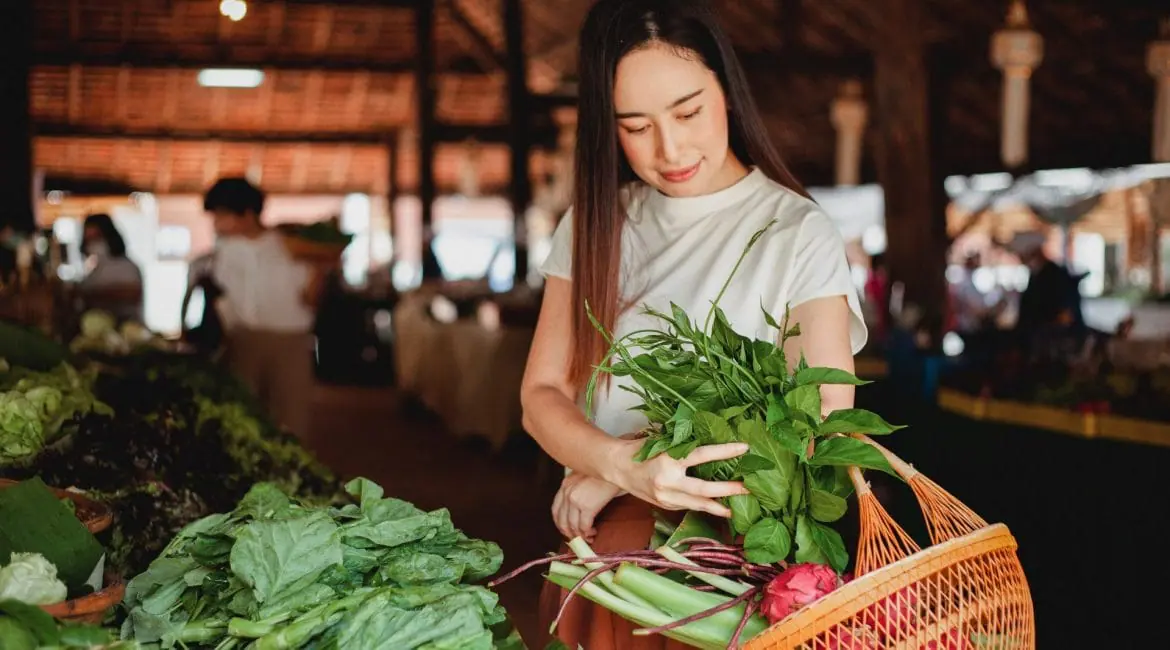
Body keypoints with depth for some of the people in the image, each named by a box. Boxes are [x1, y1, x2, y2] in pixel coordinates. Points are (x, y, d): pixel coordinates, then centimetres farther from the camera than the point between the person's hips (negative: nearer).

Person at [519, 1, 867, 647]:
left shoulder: (799, 236, -10)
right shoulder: (594, 228, 4)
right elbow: (542, 395, -1)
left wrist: (611, 475, -15)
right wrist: (623, 463, -24)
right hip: (598, 555, 4)